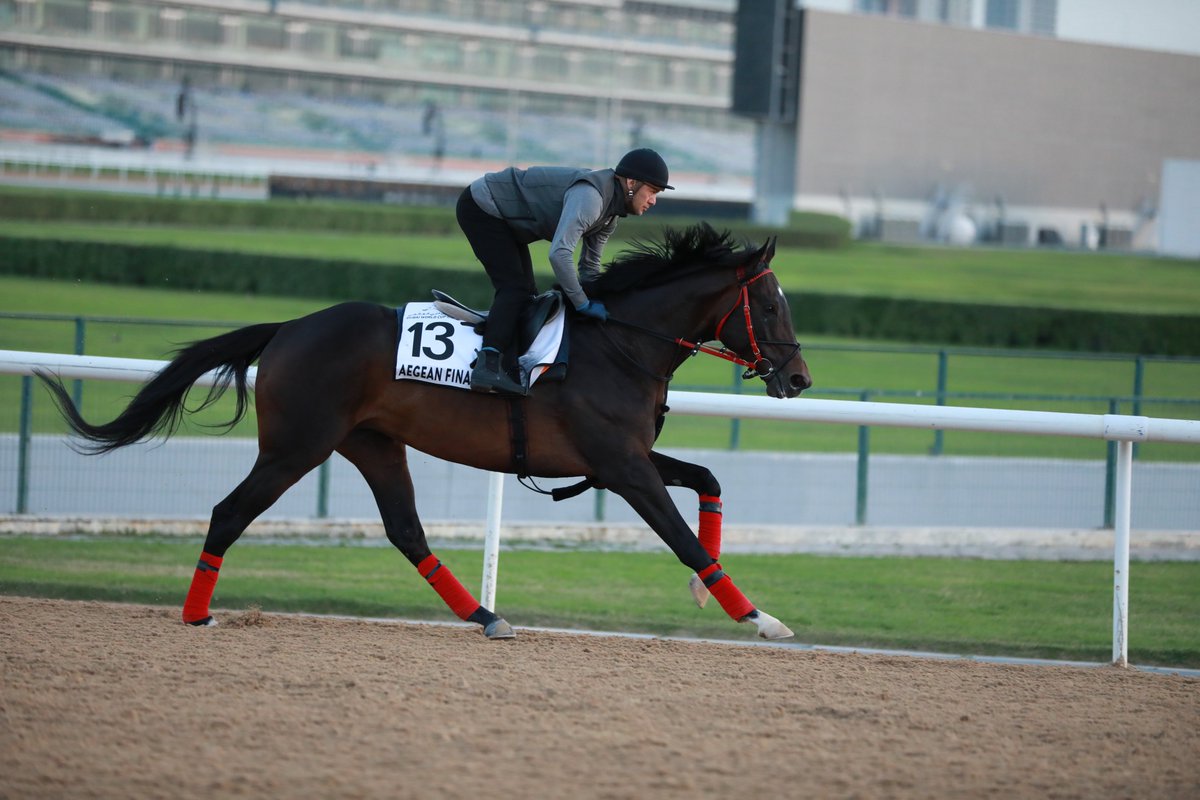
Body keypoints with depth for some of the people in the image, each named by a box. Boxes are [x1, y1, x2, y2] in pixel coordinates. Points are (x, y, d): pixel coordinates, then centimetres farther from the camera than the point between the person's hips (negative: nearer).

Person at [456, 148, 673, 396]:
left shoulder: (610, 215, 3)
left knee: (526, 293, 11)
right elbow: (559, 253, -39)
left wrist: (598, 305, 6)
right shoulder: (589, 197, -30)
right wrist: (583, 304, -31)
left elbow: (589, 267, 15)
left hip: (505, 221, 11)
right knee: (515, 288, -21)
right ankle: (487, 367, -32)